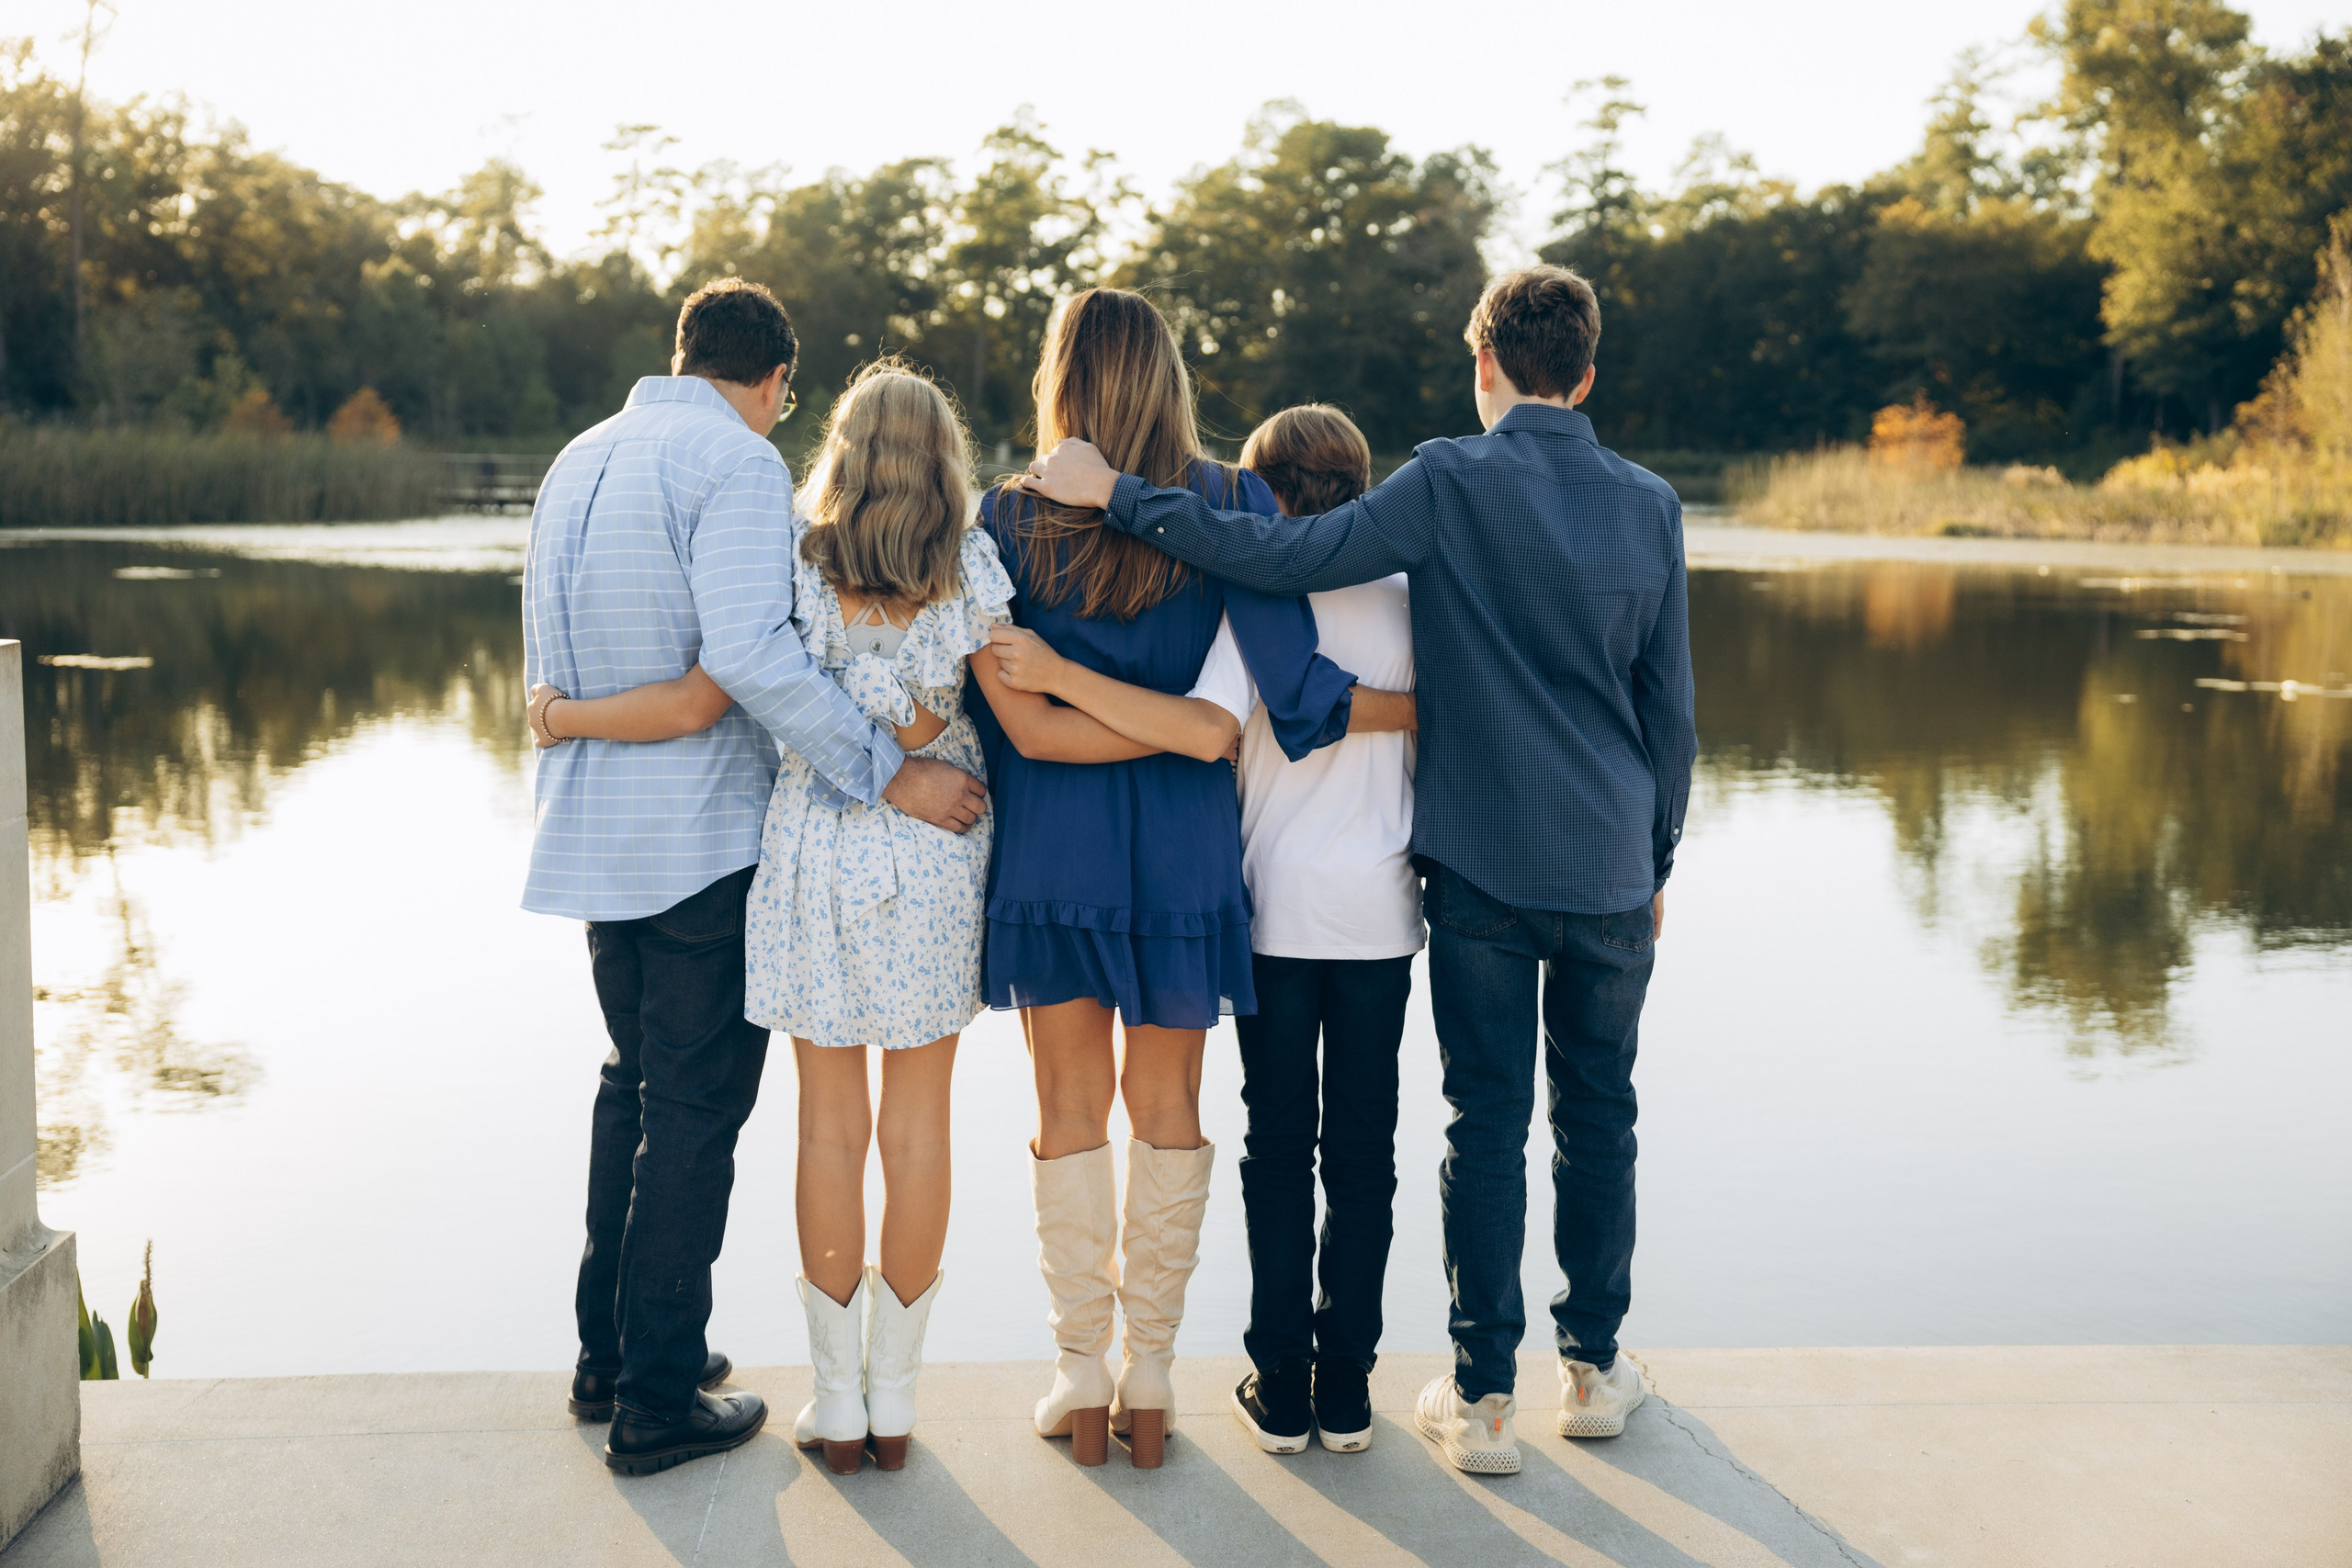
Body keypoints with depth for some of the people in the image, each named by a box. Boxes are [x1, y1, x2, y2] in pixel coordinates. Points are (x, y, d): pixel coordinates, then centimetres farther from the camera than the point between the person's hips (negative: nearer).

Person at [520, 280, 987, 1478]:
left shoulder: (577, 461, 14)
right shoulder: (736, 461, -14)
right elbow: (750, 652, -27)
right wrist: (889, 772, -24)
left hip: (598, 834, 8)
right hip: (704, 840, -8)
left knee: (635, 1084, 20)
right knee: (697, 1108, 1)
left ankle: (609, 1354, 28)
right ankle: (658, 1402, 8)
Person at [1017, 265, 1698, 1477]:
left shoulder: (1451, 484, -9)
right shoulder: (1649, 506, 3)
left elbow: (1280, 559, -19)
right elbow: (1670, 708, 8)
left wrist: (1117, 493, -12)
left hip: (1482, 863, -3)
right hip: (1613, 867, 3)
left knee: (1487, 1122, 4)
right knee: (1597, 1115, 15)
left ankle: (1483, 1399, 10)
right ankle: (1593, 1366, 26)